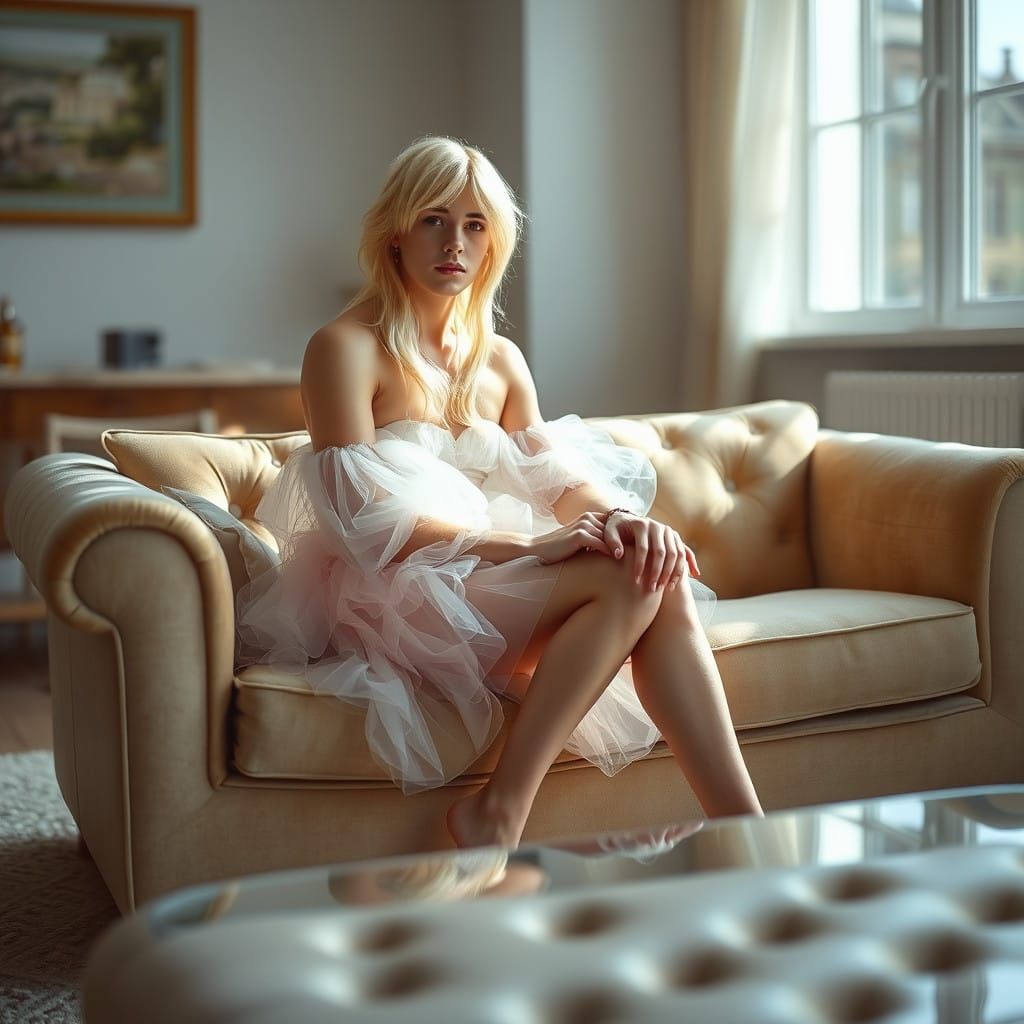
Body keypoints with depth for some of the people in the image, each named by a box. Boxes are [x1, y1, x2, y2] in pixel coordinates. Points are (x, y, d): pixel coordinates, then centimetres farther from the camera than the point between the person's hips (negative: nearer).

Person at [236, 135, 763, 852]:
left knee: (661, 577, -22)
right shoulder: (346, 348, -4)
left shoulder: (501, 359, 18)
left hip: (488, 573, 6)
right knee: (628, 578, -26)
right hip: (386, 597, -6)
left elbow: (562, 477, 8)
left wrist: (623, 516, -16)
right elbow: (368, 521, -14)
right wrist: (525, 545, -24)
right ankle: (498, 814, -24)